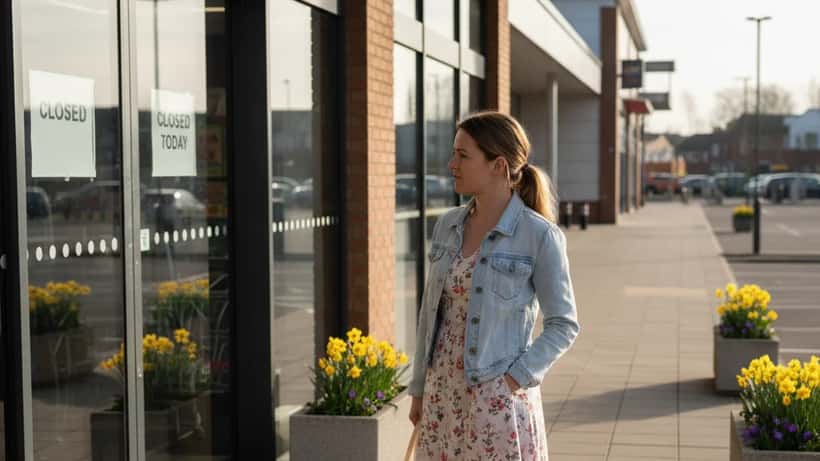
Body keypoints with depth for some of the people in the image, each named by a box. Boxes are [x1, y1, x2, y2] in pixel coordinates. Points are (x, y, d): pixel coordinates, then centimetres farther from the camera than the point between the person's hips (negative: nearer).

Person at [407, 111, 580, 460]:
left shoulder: (539, 235, -11)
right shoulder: (448, 225, 5)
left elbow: (564, 325, -7)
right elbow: (431, 311, 11)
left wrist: (517, 378, -16)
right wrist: (419, 389, 12)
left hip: (499, 398, -5)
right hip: (444, 392, 6)